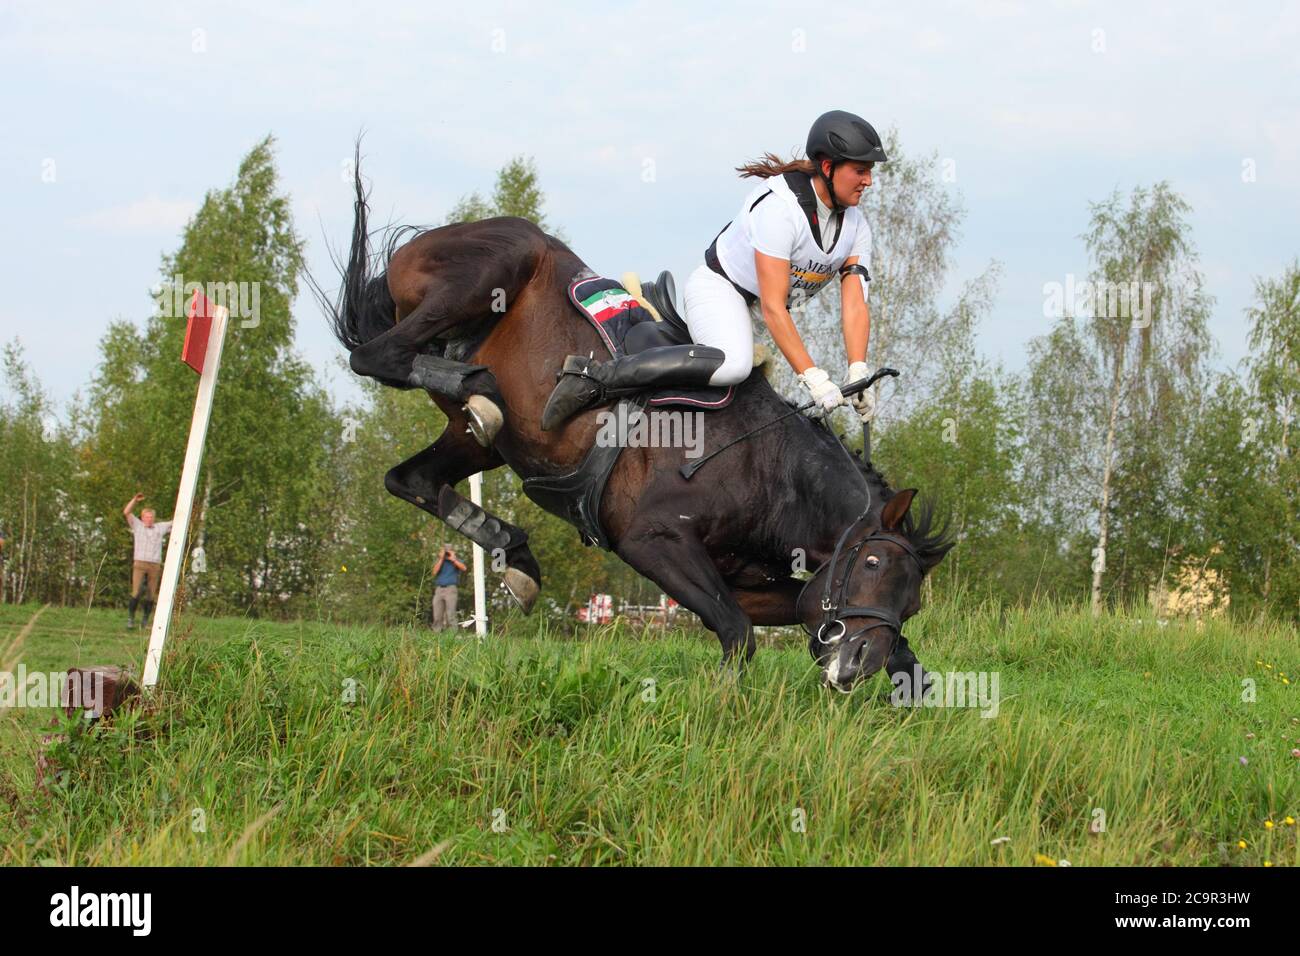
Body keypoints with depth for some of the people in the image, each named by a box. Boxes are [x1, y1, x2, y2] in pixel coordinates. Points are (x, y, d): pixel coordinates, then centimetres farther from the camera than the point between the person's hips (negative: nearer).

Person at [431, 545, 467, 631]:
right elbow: (435, 571, 2)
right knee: (437, 616, -3)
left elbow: (463, 568, -7)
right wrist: (441, 559, 0)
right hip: (439, 589, 3)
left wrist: (453, 559, -5)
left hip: (450, 588, -3)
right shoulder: (439, 561, 20)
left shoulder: (455, 560, 13)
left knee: (450, 615, -13)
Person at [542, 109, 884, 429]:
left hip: (751, 311, 9)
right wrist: (813, 378, -33)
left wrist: (858, 375, -23)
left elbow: (855, 304, -9)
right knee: (732, 363, -39)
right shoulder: (779, 207, -27)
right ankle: (595, 377, -37)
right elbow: (773, 306, -30)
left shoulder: (855, 226, -3)